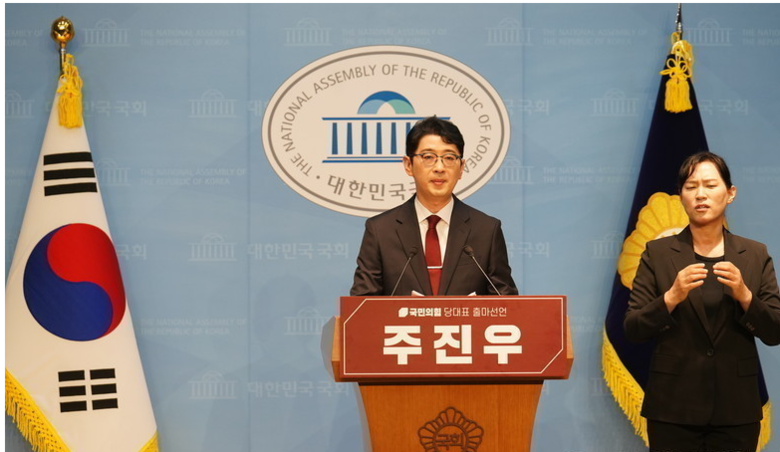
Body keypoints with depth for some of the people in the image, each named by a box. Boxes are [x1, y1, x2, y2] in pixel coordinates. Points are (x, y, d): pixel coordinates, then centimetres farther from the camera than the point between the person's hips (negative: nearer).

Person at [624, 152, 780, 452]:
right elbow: (633, 330, -4)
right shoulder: (658, 253, 1)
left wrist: (743, 294, -15)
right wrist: (672, 297, -19)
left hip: (735, 408, 1)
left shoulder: (755, 255, 5)